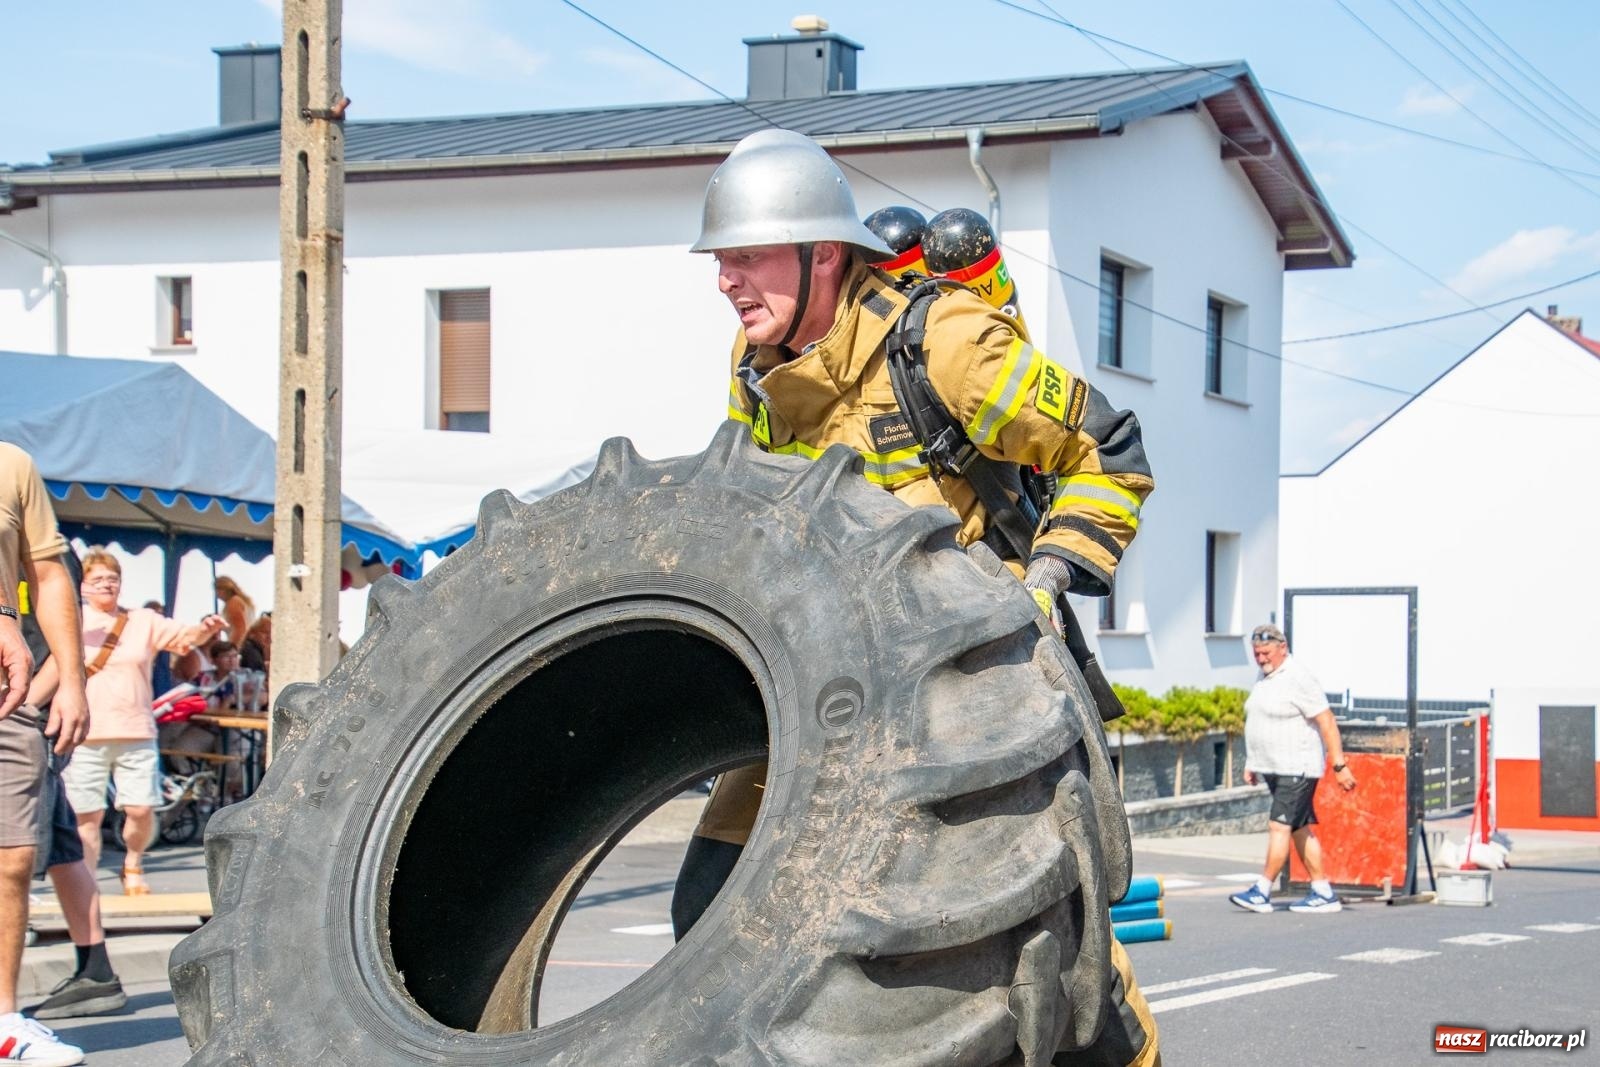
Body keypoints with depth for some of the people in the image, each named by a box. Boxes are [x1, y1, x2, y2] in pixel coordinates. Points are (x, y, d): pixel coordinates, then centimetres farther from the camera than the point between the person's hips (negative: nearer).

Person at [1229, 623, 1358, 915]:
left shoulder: (1298, 678, -14)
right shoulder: (1265, 678, 14)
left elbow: (1327, 722, -16)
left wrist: (1339, 766, -19)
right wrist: (1251, 764, 21)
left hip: (1296, 769, -9)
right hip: (1274, 769, 9)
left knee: (1279, 826, -11)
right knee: (1300, 829, 9)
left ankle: (1261, 893, -12)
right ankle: (1323, 894, 12)